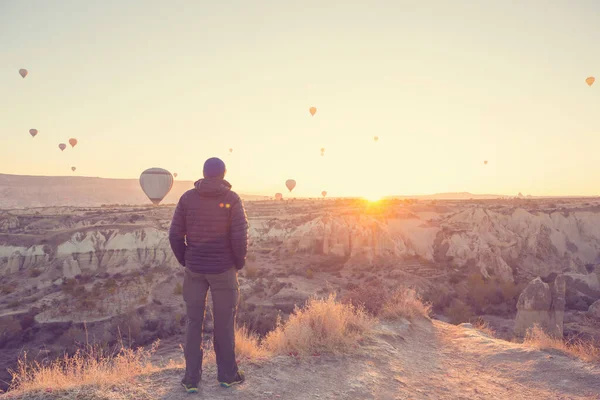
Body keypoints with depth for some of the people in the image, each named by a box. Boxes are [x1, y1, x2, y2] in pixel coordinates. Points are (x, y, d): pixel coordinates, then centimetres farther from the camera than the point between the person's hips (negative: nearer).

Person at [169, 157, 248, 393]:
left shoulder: (187, 198, 0)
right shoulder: (231, 199, -8)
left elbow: (175, 235, -1)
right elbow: (240, 237, -14)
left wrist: (185, 261, 11)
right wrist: (240, 262, 2)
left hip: (194, 269, 2)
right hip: (223, 269, -2)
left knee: (194, 322, 12)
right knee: (224, 322, 11)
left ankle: (191, 378, 19)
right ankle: (227, 374, 24)